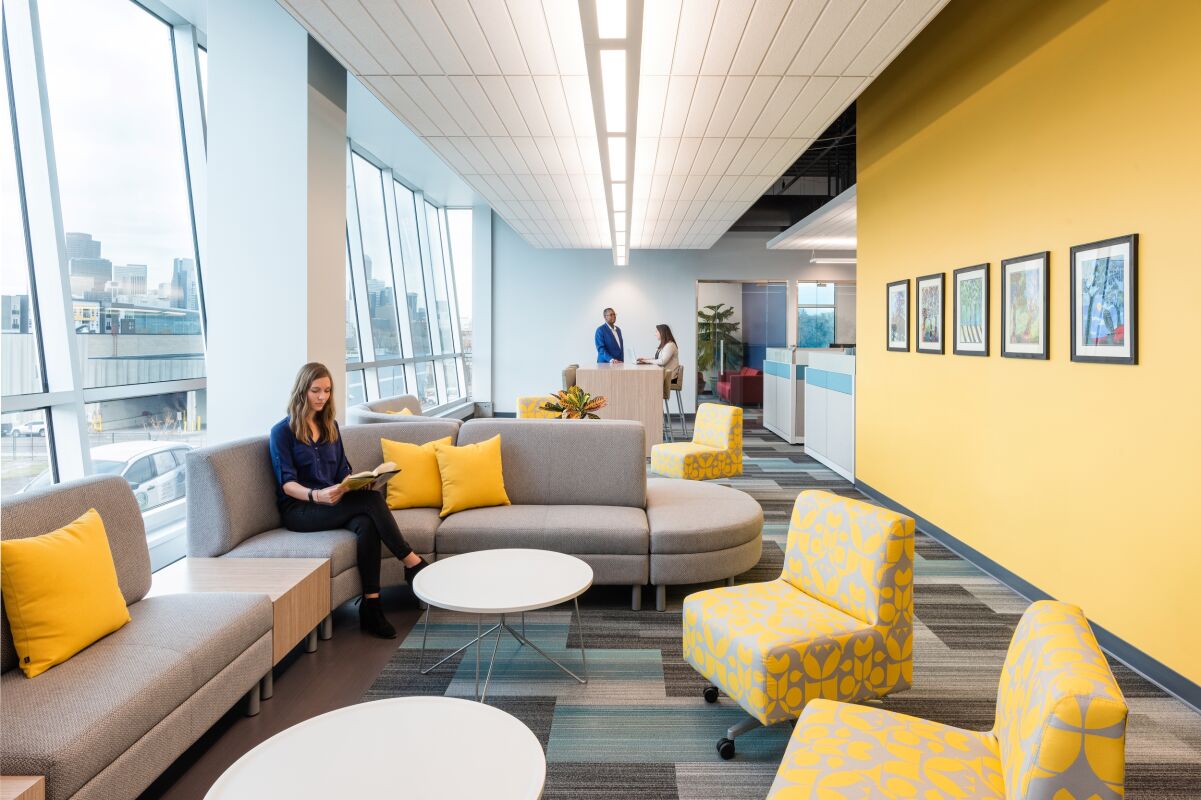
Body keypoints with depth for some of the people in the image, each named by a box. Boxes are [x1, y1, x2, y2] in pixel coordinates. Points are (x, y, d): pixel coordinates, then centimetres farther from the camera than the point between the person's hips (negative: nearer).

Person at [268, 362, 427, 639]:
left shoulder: (330, 426, 15)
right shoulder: (282, 431, -2)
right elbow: (287, 484, -11)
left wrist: (360, 483, -10)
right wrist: (317, 495, -31)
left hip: (334, 503, 5)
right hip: (299, 509, -5)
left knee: (367, 524, -31)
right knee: (371, 500, -30)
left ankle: (371, 606, -31)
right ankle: (411, 562, -21)